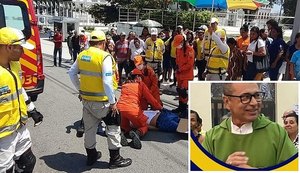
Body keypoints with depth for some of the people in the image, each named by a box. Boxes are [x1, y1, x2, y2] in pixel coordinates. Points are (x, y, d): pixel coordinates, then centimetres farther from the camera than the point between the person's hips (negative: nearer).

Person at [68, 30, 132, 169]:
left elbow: (72, 73, 12)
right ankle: (115, 159, 17)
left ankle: (91, 156, 34)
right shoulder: (104, 57, -17)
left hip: (86, 99, 7)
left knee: (89, 128, 18)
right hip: (101, 101, -6)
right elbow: (107, 82, -22)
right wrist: (112, 102, -14)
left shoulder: (82, 55, 4)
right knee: (113, 127, 10)